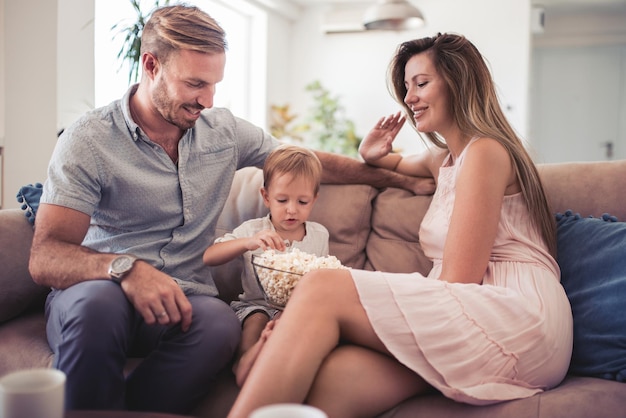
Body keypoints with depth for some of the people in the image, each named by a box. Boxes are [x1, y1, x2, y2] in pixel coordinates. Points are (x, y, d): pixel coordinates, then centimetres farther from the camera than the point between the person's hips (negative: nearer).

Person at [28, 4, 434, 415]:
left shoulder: (226, 130, 9)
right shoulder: (88, 139, -6)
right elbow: (45, 257, -15)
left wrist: (402, 179, 19)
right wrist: (125, 267, -35)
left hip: (184, 298, 3)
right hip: (100, 286, -2)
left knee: (221, 323, -33)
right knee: (97, 304, -38)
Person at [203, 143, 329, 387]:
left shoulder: (319, 234, 8)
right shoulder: (253, 230, -1)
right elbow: (207, 257, -15)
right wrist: (247, 242, -32)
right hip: (255, 304, -1)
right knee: (256, 320, -34)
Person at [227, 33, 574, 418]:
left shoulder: (485, 151, -3)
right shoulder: (445, 158, 25)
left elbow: (458, 278, -10)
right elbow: (401, 165, 50)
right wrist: (373, 155, 27)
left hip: (519, 319, -7)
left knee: (322, 289, -23)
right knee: (328, 378, -22)